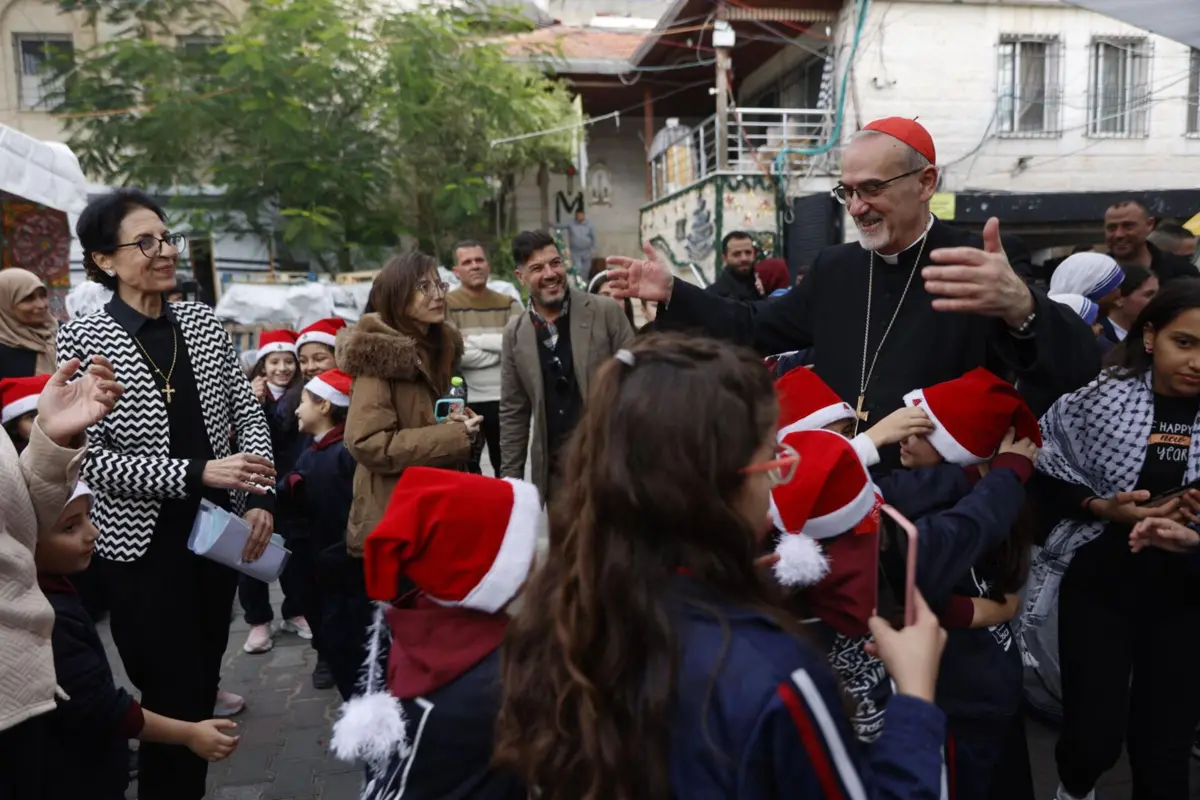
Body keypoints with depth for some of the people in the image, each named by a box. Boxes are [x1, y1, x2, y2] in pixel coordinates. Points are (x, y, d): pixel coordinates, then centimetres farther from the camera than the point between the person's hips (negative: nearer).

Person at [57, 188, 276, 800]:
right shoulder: (82, 341, -11)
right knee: (172, 698, 4)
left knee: (204, 674, 20)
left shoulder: (202, 322, 2)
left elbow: (247, 413, 5)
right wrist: (198, 473, -25)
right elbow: (92, 459, -16)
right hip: (142, 544, -4)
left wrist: (261, 498, -8)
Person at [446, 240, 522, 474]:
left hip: (505, 401, 3)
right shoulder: (446, 304, -4)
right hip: (465, 402, -3)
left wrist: (473, 340, -13)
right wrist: (500, 350, -11)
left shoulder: (508, 304, 7)